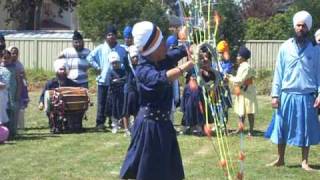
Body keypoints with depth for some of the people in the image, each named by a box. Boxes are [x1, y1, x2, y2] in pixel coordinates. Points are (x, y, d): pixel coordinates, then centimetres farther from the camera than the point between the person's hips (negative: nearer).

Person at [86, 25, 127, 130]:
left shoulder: (121, 50, 2)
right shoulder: (100, 49, 0)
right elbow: (90, 57, 2)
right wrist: (97, 67, -3)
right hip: (103, 80, -1)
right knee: (102, 103, 1)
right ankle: (100, 123, 5)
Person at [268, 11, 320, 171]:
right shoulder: (285, 47, 2)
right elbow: (278, 72, 3)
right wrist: (275, 94, -2)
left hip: (307, 96, 0)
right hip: (287, 95, 1)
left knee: (306, 130, 6)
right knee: (282, 128, 7)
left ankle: (304, 161, 16)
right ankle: (280, 159, 20)